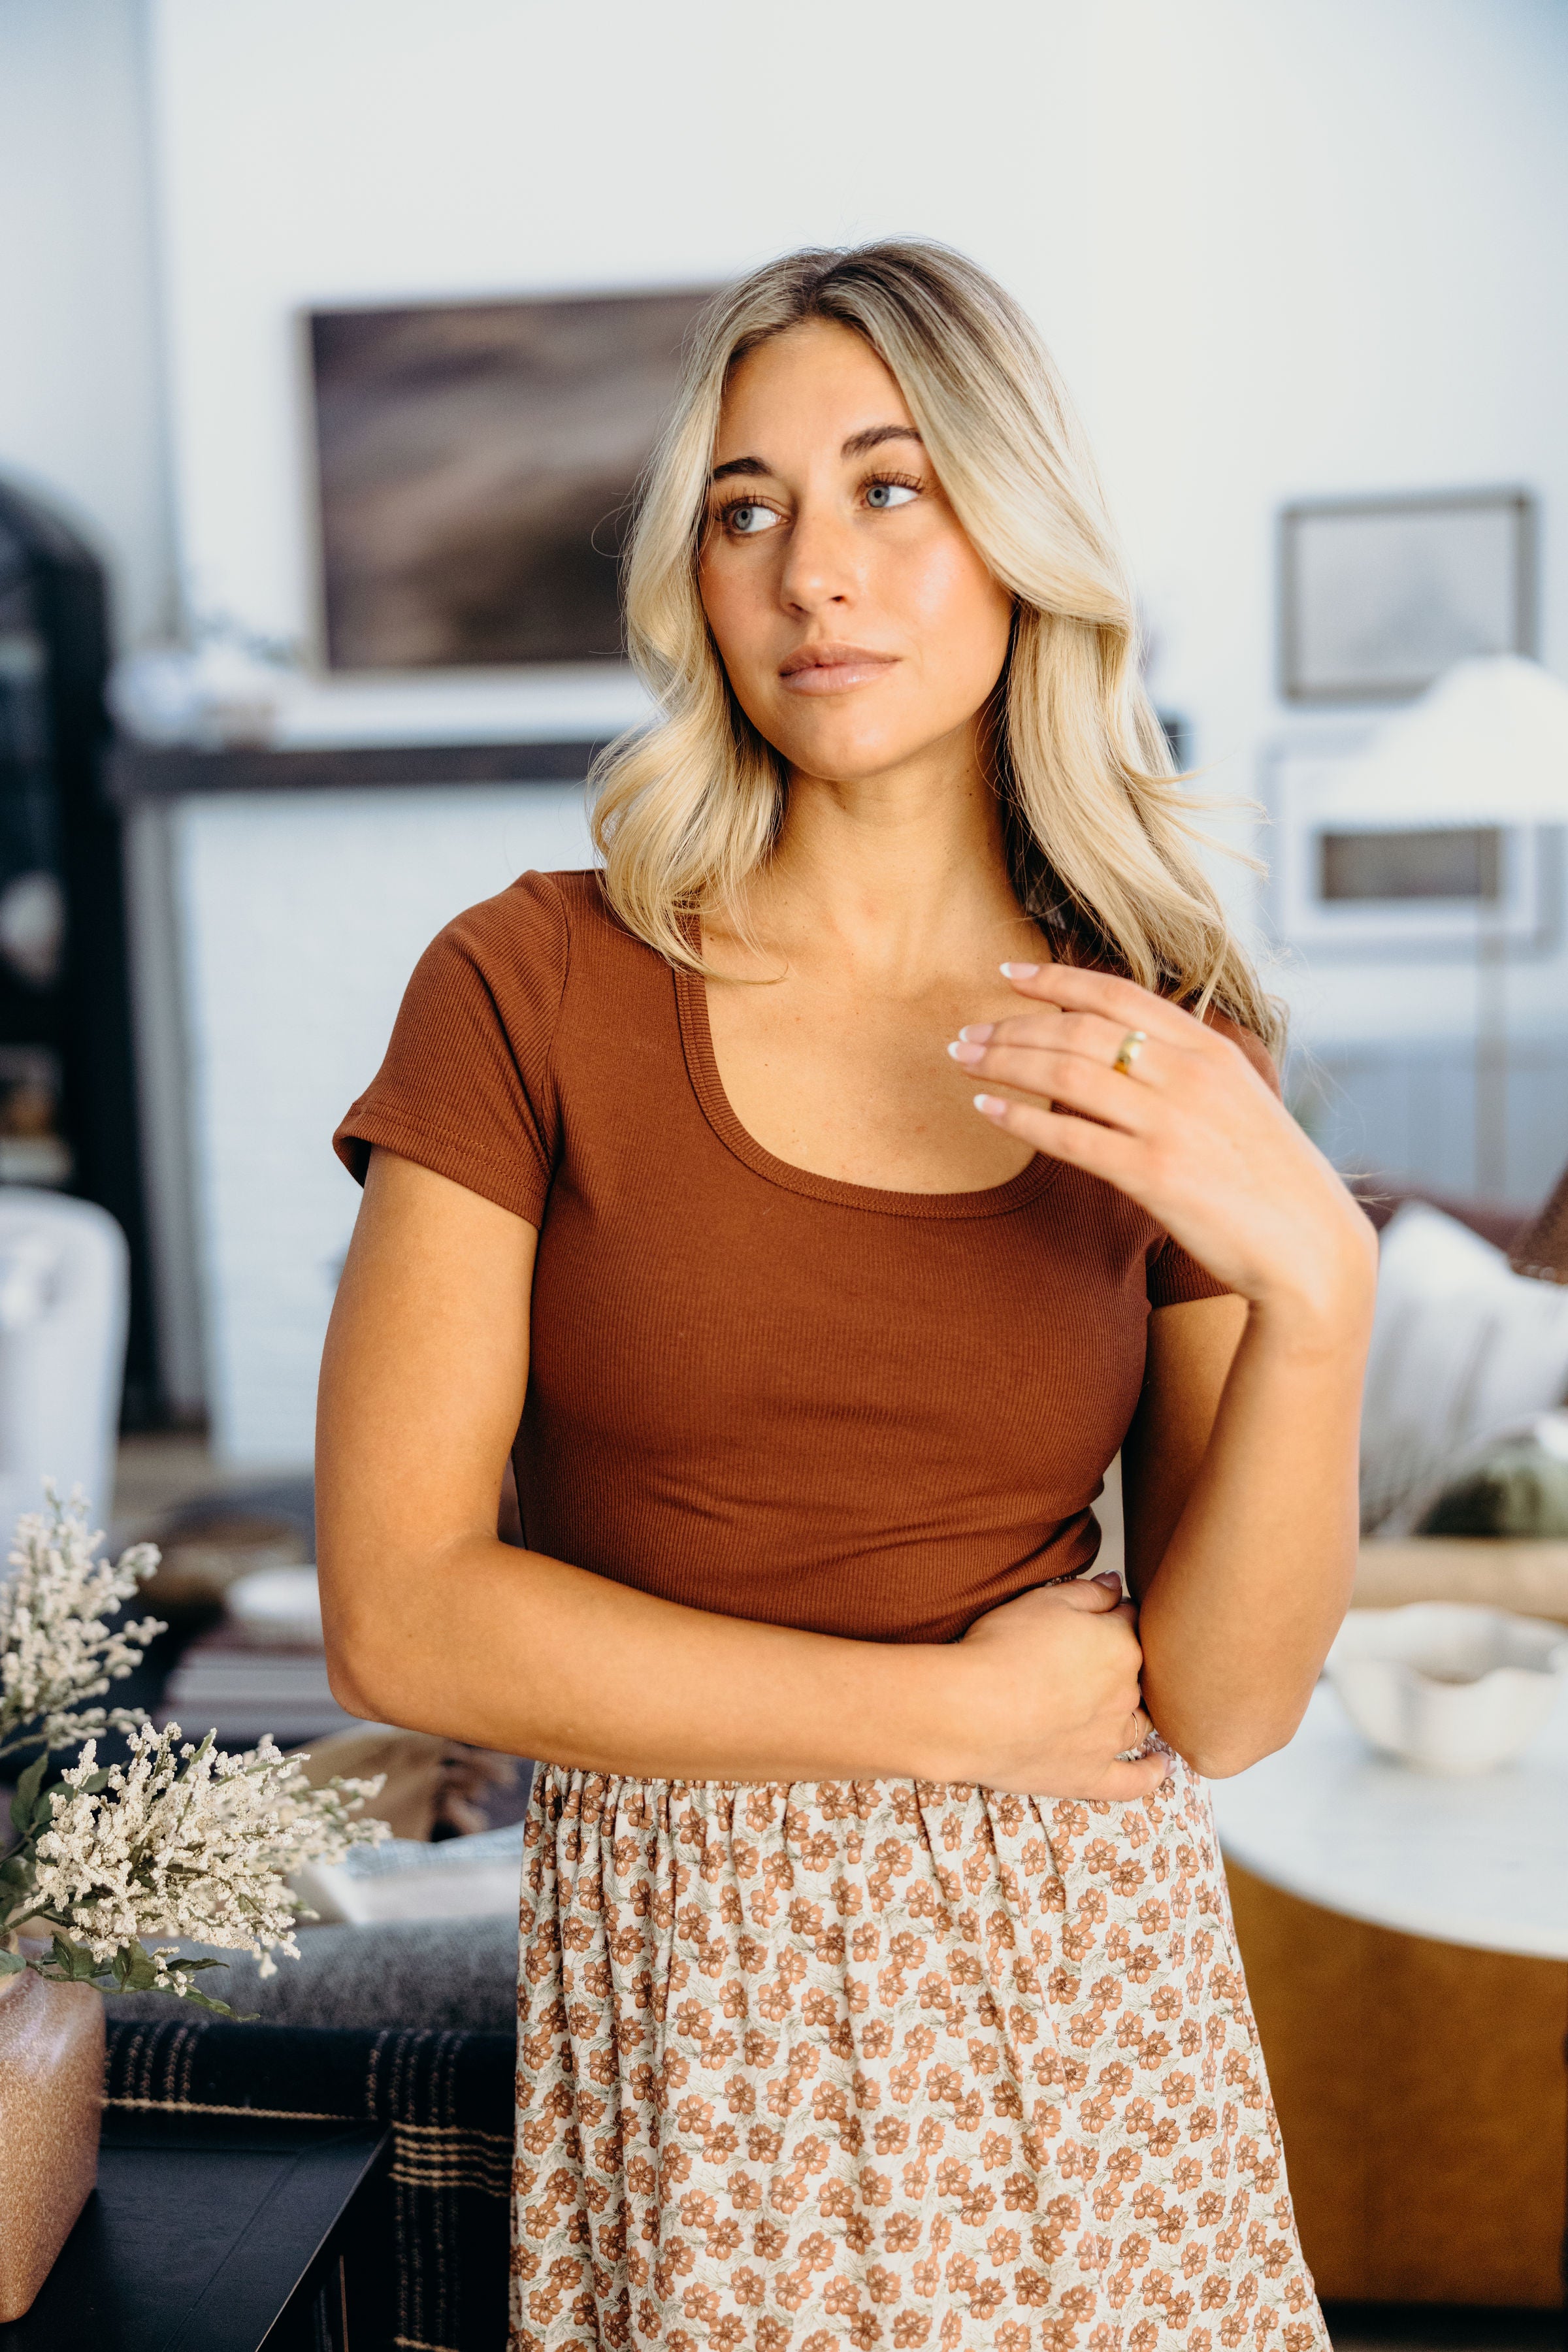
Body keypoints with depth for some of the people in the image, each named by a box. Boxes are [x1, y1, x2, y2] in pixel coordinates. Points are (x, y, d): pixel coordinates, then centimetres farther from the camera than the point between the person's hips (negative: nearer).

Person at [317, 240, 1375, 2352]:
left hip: (1085, 1997, 2)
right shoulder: (528, 992, -9)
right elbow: (399, 1616, -14)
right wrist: (960, 1713, -12)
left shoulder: (1176, 1063, -2)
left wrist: (1319, 1286, -21)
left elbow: (1228, 1703, -5)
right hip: (692, 2014, -1)